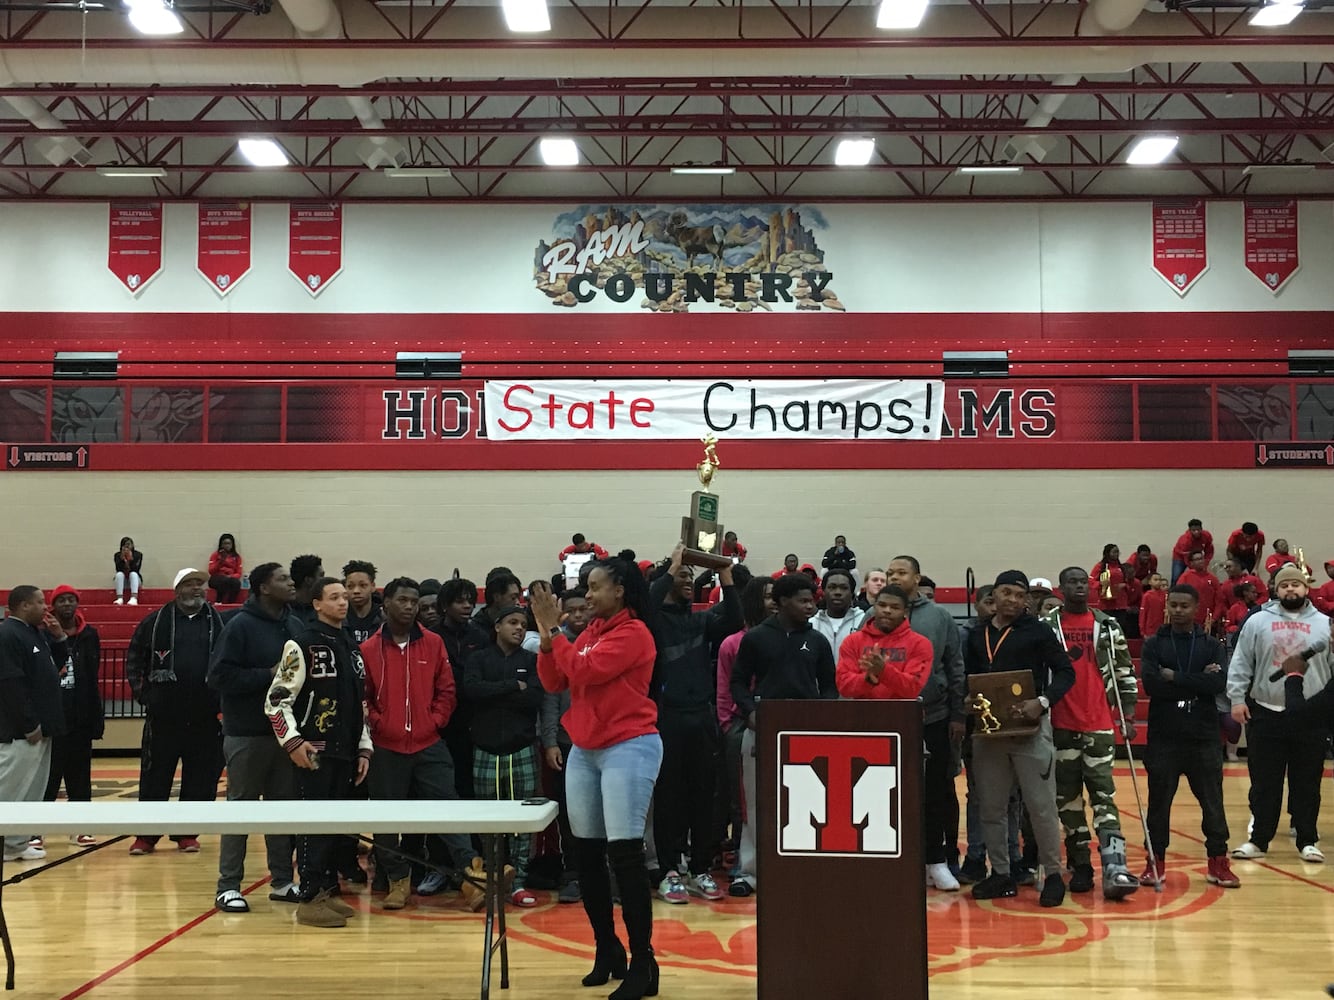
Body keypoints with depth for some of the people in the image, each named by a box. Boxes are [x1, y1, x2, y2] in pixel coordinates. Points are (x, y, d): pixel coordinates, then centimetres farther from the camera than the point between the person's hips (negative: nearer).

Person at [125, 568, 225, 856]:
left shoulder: (219, 622, 5)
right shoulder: (156, 622, 4)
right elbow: (133, 661, 10)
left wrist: (223, 697, 1)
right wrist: (143, 694, 2)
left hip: (205, 718, 1)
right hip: (163, 716, -1)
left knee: (200, 779, 5)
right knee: (154, 778, 4)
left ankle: (187, 833, 17)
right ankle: (146, 835, 13)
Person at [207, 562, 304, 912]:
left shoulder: (296, 626, 8)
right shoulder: (240, 626, -9)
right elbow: (220, 676, -15)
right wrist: (268, 675, -19)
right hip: (247, 734, -5)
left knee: (285, 805, 11)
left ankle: (283, 880, 21)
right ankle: (228, 886, 10)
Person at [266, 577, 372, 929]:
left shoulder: (352, 647, 16)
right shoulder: (302, 645, -7)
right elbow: (277, 699, -11)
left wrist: (364, 747, 15)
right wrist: (293, 742, -17)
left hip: (347, 753, 7)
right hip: (315, 752, -7)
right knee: (315, 823, -7)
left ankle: (328, 890, 20)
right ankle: (310, 900, -2)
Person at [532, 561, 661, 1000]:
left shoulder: (633, 633, -12)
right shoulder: (591, 632, 13)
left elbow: (583, 670, -21)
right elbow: (553, 681, 10)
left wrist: (554, 630, -12)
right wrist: (546, 635, -3)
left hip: (628, 749, -9)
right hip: (584, 750, 9)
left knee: (625, 854, -9)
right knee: (586, 853, 10)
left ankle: (642, 963, -3)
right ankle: (607, 950, 23)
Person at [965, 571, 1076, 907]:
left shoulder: (1037, 632, -2)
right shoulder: (978, 635, 11)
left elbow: (1065, 672, -4)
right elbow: (969, 679, 17)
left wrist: (1043, 702, -19)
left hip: (1030, 728, -5)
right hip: (987, 730, 5)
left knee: (1041, 806, -1)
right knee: (990, 807, 10)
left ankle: (1053, 875, 11)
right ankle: (1000, 874, 21)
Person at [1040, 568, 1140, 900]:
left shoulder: (1108, 626, 8)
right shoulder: (1046, 627, 4)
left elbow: (1125, 673, 11)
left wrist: (1127, 717, 5)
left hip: (1100, 725, 0)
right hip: (1061, 726, 0)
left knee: (1103, 796, -6)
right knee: (1067, 798, 6)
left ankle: (1114, 869, -13)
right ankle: (1080, 867, 15)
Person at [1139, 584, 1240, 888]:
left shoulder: (1211, 645, 6)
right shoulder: (1154, 644, 3)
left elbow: (1219, 684, -11)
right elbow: (1150, 684, -13)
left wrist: (1175, 677, -13)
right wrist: (1197, 683, -13)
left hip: (1203, 737, 1)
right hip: (1163, 737, -1)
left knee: (1212, 801, 5)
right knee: (1159, 801, 6)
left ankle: (1218, 862, 17)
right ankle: (1155, 860, 17)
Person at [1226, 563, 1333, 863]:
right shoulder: (1257, 621, 3)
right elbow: (1240, 664, 3)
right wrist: (1237, 698, -4)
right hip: (1266, 714, 0)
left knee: (1307, 784, 7)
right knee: (1264, 783, 4)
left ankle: (1307, 841, 17)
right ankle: (1259, 840, 13)